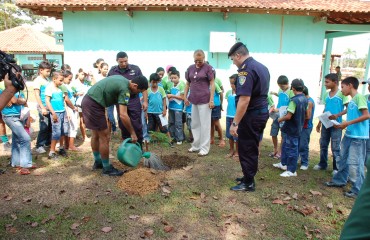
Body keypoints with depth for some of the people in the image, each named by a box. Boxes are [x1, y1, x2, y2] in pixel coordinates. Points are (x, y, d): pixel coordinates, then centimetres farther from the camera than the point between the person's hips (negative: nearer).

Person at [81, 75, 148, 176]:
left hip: (87, 100, 10)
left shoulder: (122, 80, 12)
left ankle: (98, 162, 34)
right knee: (104, 137, -1)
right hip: (94, 104, -10)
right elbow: (123, 115, -24)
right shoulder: (125, 89, -17)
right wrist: (133, 133, -16)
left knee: (96, 134, 20)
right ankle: (107, 168, 10)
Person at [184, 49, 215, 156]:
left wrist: (211, 100, -13)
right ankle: (196, 146, 26)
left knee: (204, 125, 0)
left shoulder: (208, 68, -5)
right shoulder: (190, 68, 10)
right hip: (194, 100, 6)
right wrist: (185, 97, 9)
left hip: (205, 100, -6)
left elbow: (212, 84, -7)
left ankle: (204, 148, 8)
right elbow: (187, 84, 16)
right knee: (194, 124, 13)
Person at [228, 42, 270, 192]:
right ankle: (249, 176, 32)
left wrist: (235, 123, -25)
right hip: (262, 112, 10)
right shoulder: (262, 67, 12)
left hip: (251, 115, -10)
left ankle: (248, 183, 14)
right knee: (252, 148, 19)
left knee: (246, 149, 2)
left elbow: (244, 100, -27)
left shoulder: (246, 70, -19)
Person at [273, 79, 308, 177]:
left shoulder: (294, 100, -22)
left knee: (292, 149, 0)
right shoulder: (305, 99, 4)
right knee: (285, 146, 21)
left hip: (292, 129, -9)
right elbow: (305, 114, 15)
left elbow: (288, 116, -25)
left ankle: (291, 170, 10)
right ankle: (283, 163, 34)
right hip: (298, 127, 9)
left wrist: (280, 119, -8)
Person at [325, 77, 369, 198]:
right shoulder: (351, 101, 14)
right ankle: (339, 180, 33)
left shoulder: (359, 97, -11)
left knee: (354, 163, -3)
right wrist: (342, 125, 5)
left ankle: (357, 190, 9)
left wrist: (348, 123, -19)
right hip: (349, 134, 9)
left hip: (358, 136, -9)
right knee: (342, 159, 17)